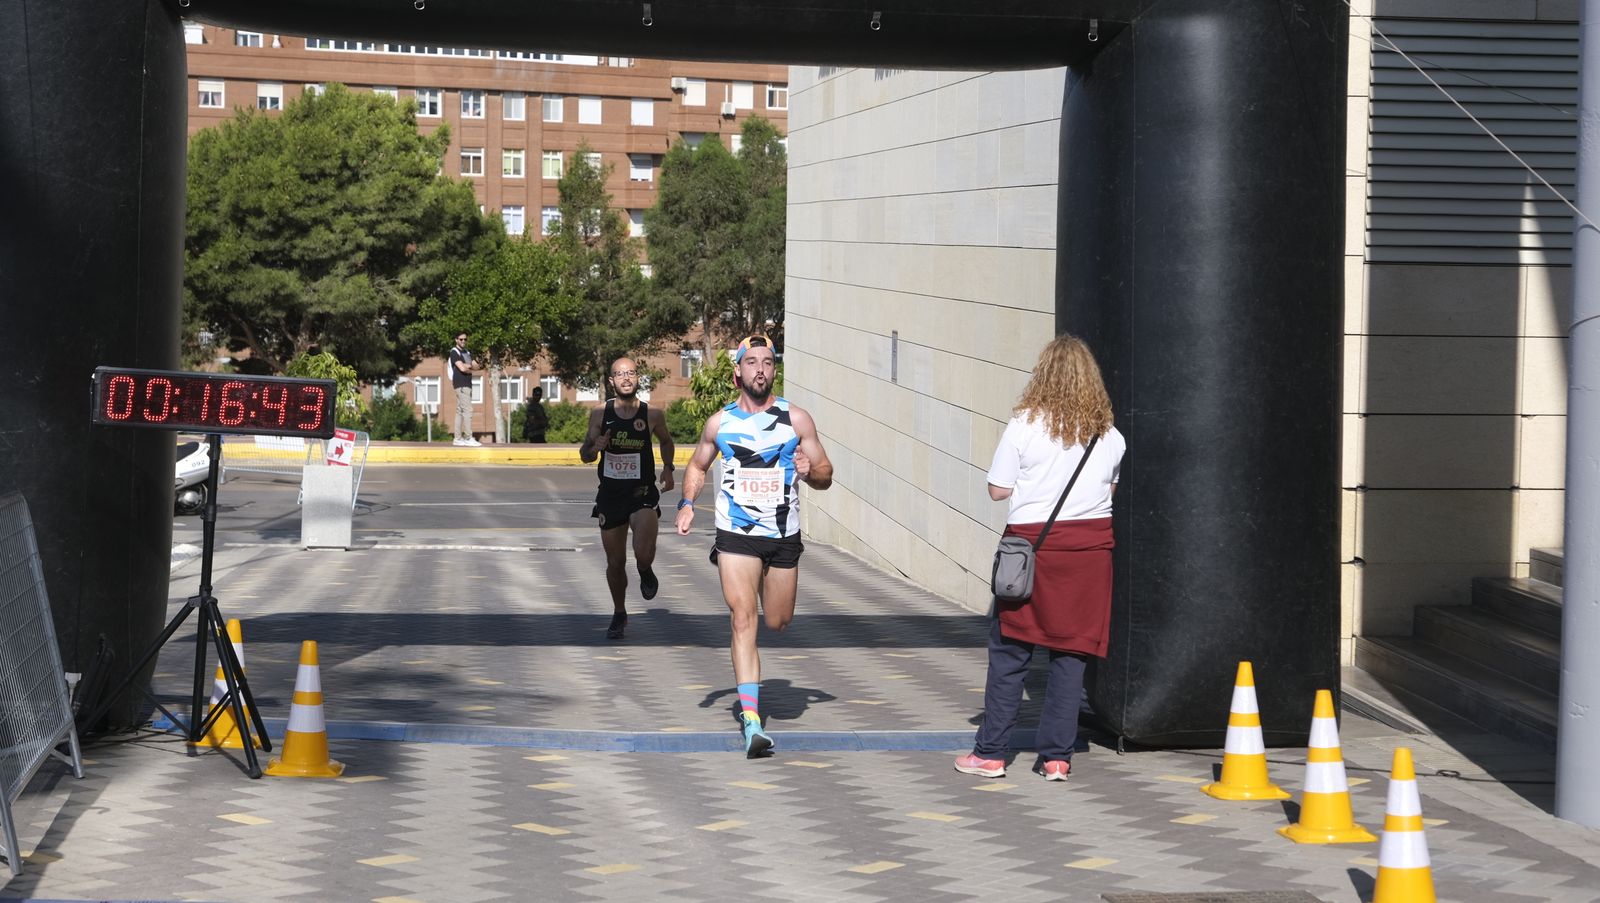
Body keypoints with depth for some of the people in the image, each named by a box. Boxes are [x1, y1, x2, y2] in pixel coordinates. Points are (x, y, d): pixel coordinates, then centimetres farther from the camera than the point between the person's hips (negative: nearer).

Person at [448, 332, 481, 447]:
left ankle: (458, 438, 9)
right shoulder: (454, 352, -6)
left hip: (467, 385, 9)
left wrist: (468, 365, -10)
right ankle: (468, 438, -15)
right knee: (467, 410, -13)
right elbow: (462, 368, -16)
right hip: (461, 385, -9)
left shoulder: (467, 353, 20)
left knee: (460, 411, 8)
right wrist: (471, 369, 2)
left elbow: (476, 366, 10)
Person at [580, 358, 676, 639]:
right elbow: (584, 455, 7)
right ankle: (619, 615, 32)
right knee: (615, 562, 9)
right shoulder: (599, 414, -1)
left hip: (643, 493, -2)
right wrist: (595, 447, -15)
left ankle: (645, 572, 15)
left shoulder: (653, 415, -3)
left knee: (643, 554, -23)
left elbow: (666, 441, 19)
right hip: (610, 494, 2)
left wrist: (667, 468, 5)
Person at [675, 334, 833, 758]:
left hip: (784, 536, 1)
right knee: (743, 619, -13)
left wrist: (810, 471, -18)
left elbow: (826, 476, 5)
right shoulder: (720, 422, 3)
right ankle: (751, 720, -17)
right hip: (736, 535, -1)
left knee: (778, 621, 11)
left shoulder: (796, 419, 1)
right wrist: (688, 502, 2)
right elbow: (697, 465, 19)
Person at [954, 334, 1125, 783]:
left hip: (1033, 542, -3)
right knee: (1072, 651, 7)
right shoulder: (1109, 435, 3)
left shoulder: (1024, 426, -8)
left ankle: (991, 752, 9)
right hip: (1090, 546, 3)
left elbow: (998, 489, -5)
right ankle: (1056, 755, 7)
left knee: (1009, 650, 6)